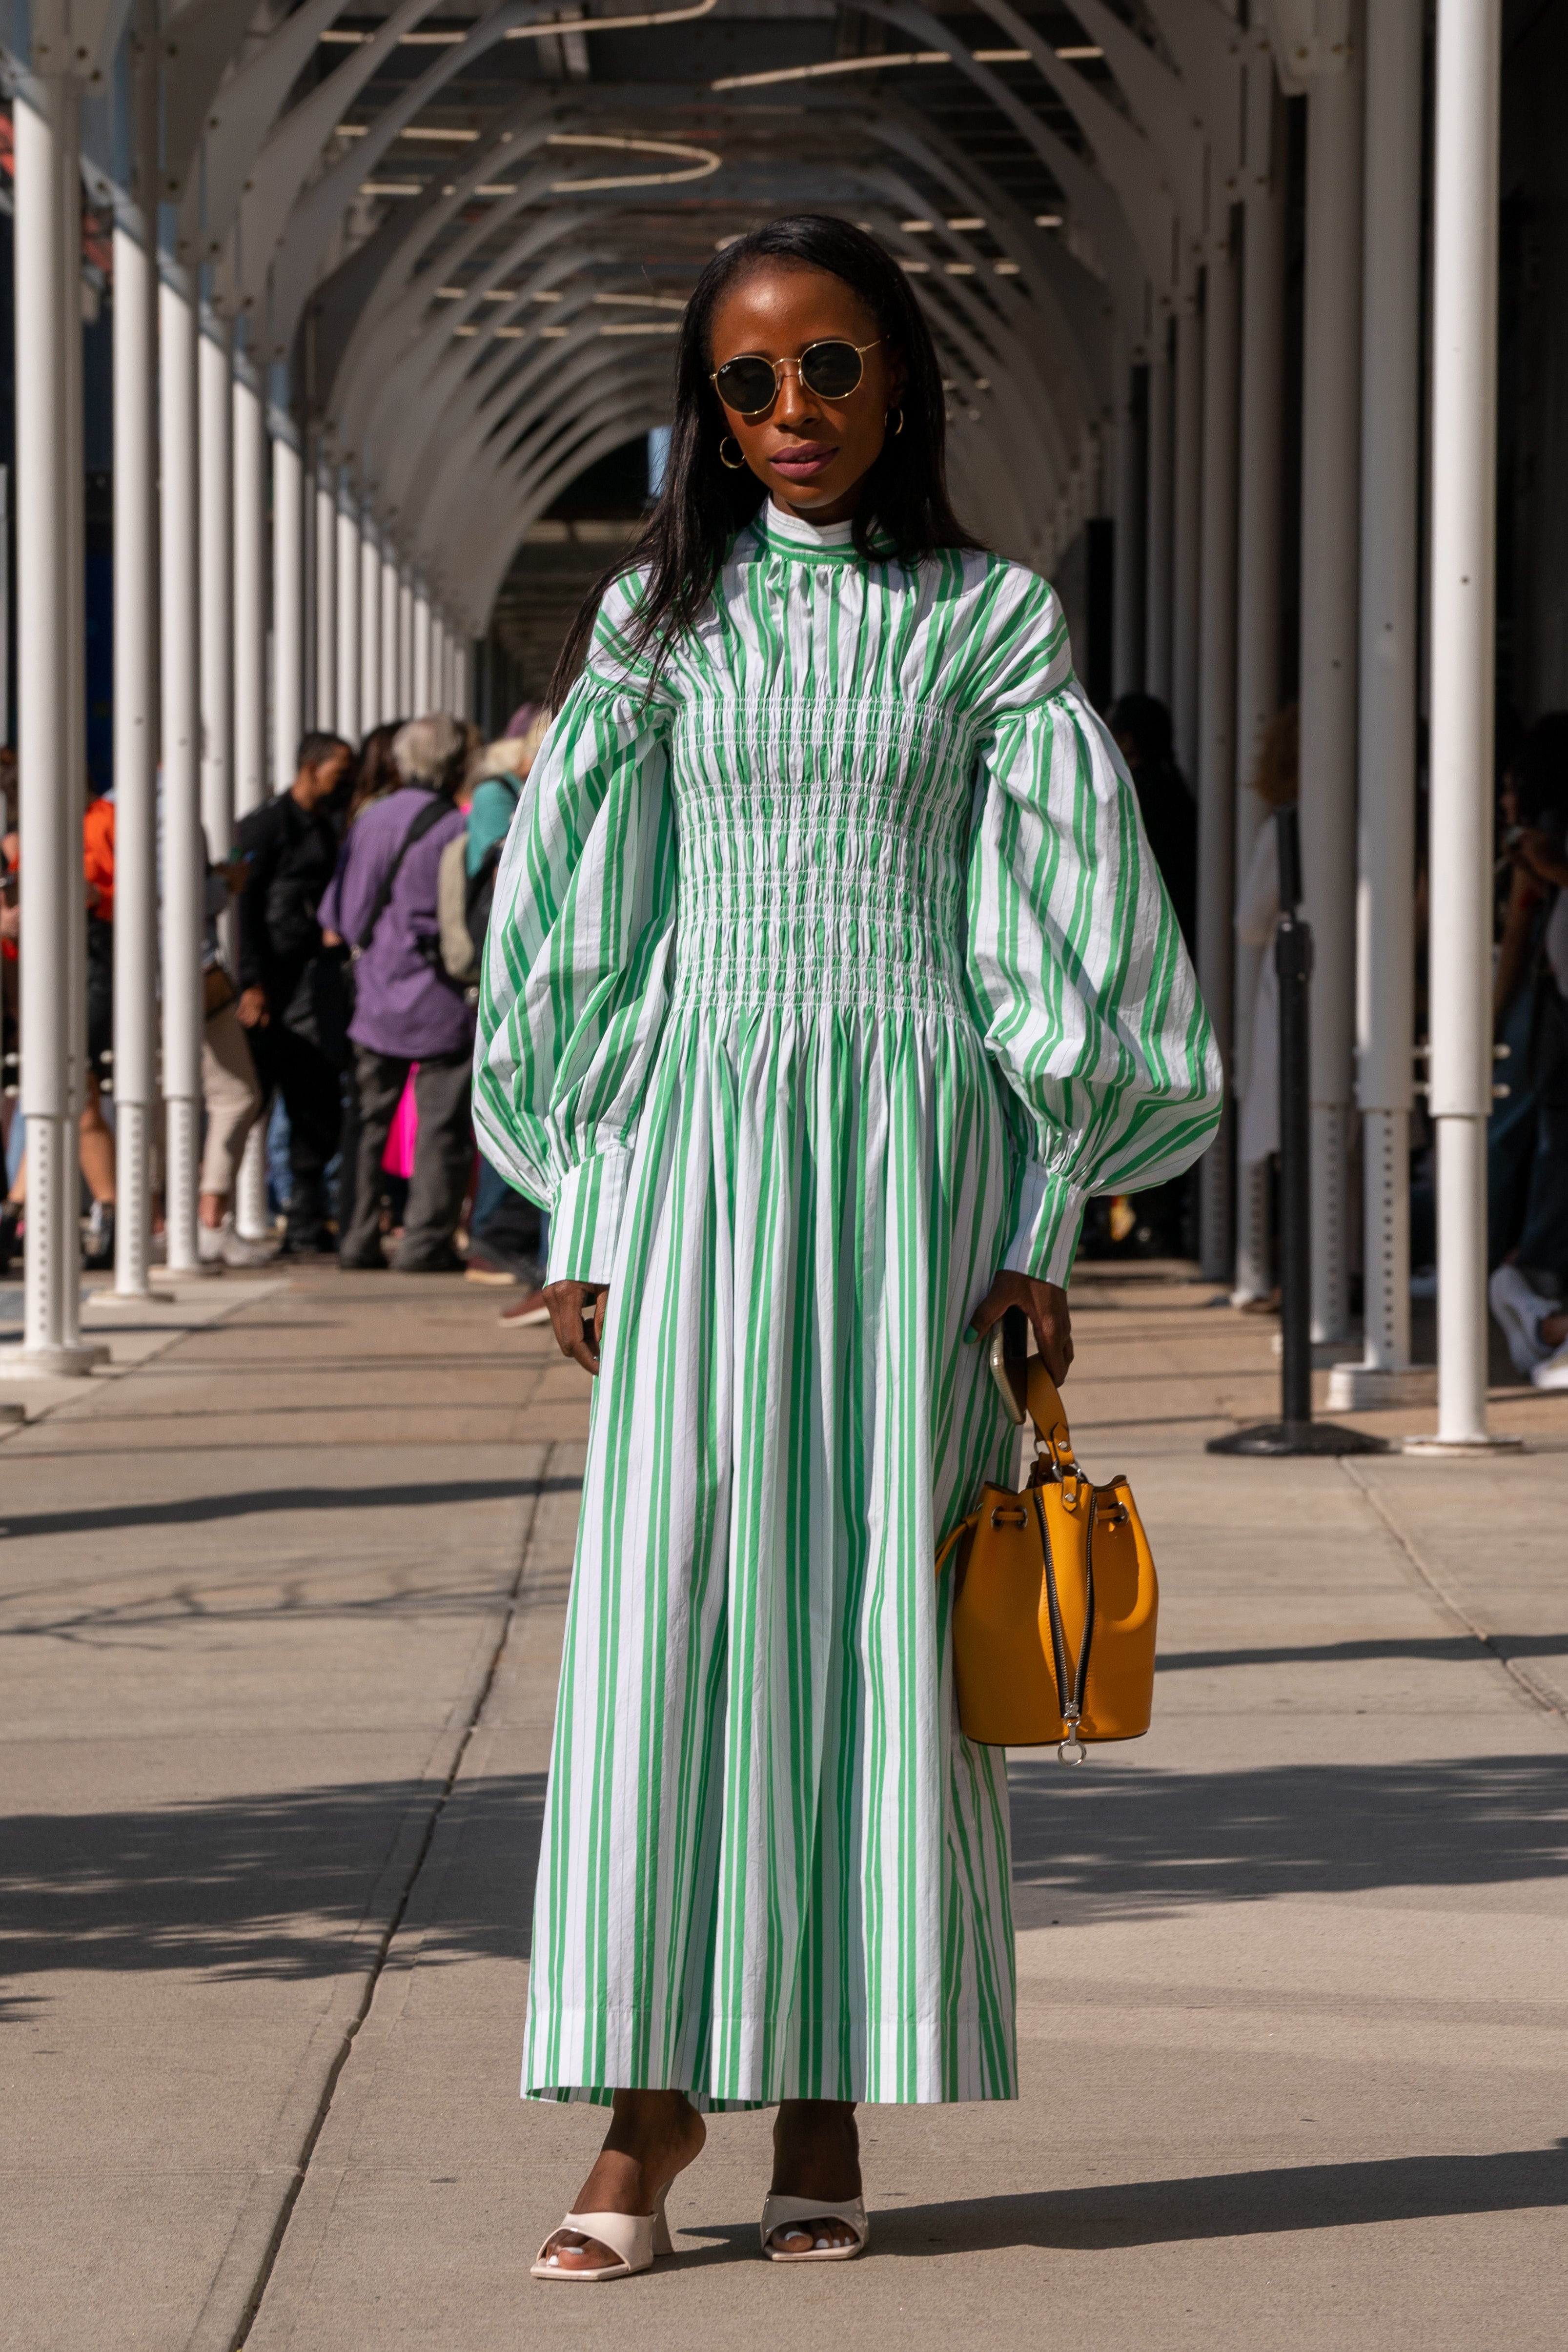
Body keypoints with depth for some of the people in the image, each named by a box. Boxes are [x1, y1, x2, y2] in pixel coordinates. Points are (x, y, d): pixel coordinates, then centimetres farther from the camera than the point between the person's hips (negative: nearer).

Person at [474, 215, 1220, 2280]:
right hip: (701, 1127, 1)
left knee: (879, 1603, -2)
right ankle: (653, 2108, -5)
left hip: (914, 1130, -1)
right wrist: (583, 1214, 4)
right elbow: (580, 926, 10)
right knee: (671, 1589, -7)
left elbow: (1058, 929, 4)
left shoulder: (993, 623, 7)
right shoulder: (659, 620, 10)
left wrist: (1042, 1227, -2)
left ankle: (830, 2109, 4)